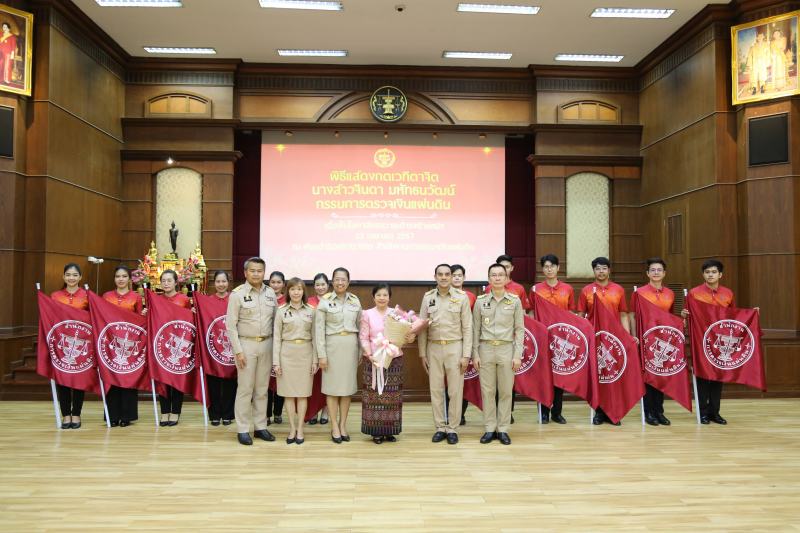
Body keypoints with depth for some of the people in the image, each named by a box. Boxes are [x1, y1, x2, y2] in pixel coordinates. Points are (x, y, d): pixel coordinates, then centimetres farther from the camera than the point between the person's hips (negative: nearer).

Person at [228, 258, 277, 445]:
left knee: (262, 389, 9)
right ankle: (242, 430, 9)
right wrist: (238, 351, -11)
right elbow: (231, 325, -7)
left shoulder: (271, 294, 8)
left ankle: (260, 426, 19)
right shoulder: (237, 294, -5)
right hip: (246, 344, -4)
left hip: (266, 344, 4)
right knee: (245, 389, -2)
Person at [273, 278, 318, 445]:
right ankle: (292, 428, 14)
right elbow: (277, 337, 2)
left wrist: (315, 360, 2)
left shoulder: (311, 311, 6)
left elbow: (314, 337, 7)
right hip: (287, 353, -1)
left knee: (303, 393, 4)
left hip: (305, 353, 1)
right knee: (289, 393, 4)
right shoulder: (282, 311, 2)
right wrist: (276, 361, -3)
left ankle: (300, 429, 13)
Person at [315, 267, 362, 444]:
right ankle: (334, 426, 13)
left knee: (347, 386, 8)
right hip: (332, 345, -3)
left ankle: (343, 425, 19)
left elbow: (359, 327, 11)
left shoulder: (355, 301, 6)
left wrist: (361, 351, 8)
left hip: (351, 346, 3)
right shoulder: (325, 301, -4)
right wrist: (321, 354, -10)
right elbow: (319, 329, -6)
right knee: (332, 386, 2)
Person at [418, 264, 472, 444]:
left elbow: (467, 328, -2)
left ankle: (453, 428, 14)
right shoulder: (428, 297, 5)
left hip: (454, 348, -2)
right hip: (433, 349, 2)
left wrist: (466, 355, -7)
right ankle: (440, 427, 19)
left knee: (455, 390, 1)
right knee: (436, 389, 7)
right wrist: (422, 354, 4)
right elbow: (422, 328, 7)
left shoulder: (461, 297, -1)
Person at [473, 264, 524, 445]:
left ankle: (503, 429, 14)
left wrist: (518, 355, -3)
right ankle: (489, 429, 14)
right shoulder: (480, 301, 4)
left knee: (506, 391, 3)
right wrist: (475, 354, 1)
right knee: (487, 391, 4)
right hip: (486, 350, 1)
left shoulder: (515, 300, 3)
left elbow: (520, 329, 3)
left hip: (507, 349, 0)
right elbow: (476, 329, 6)